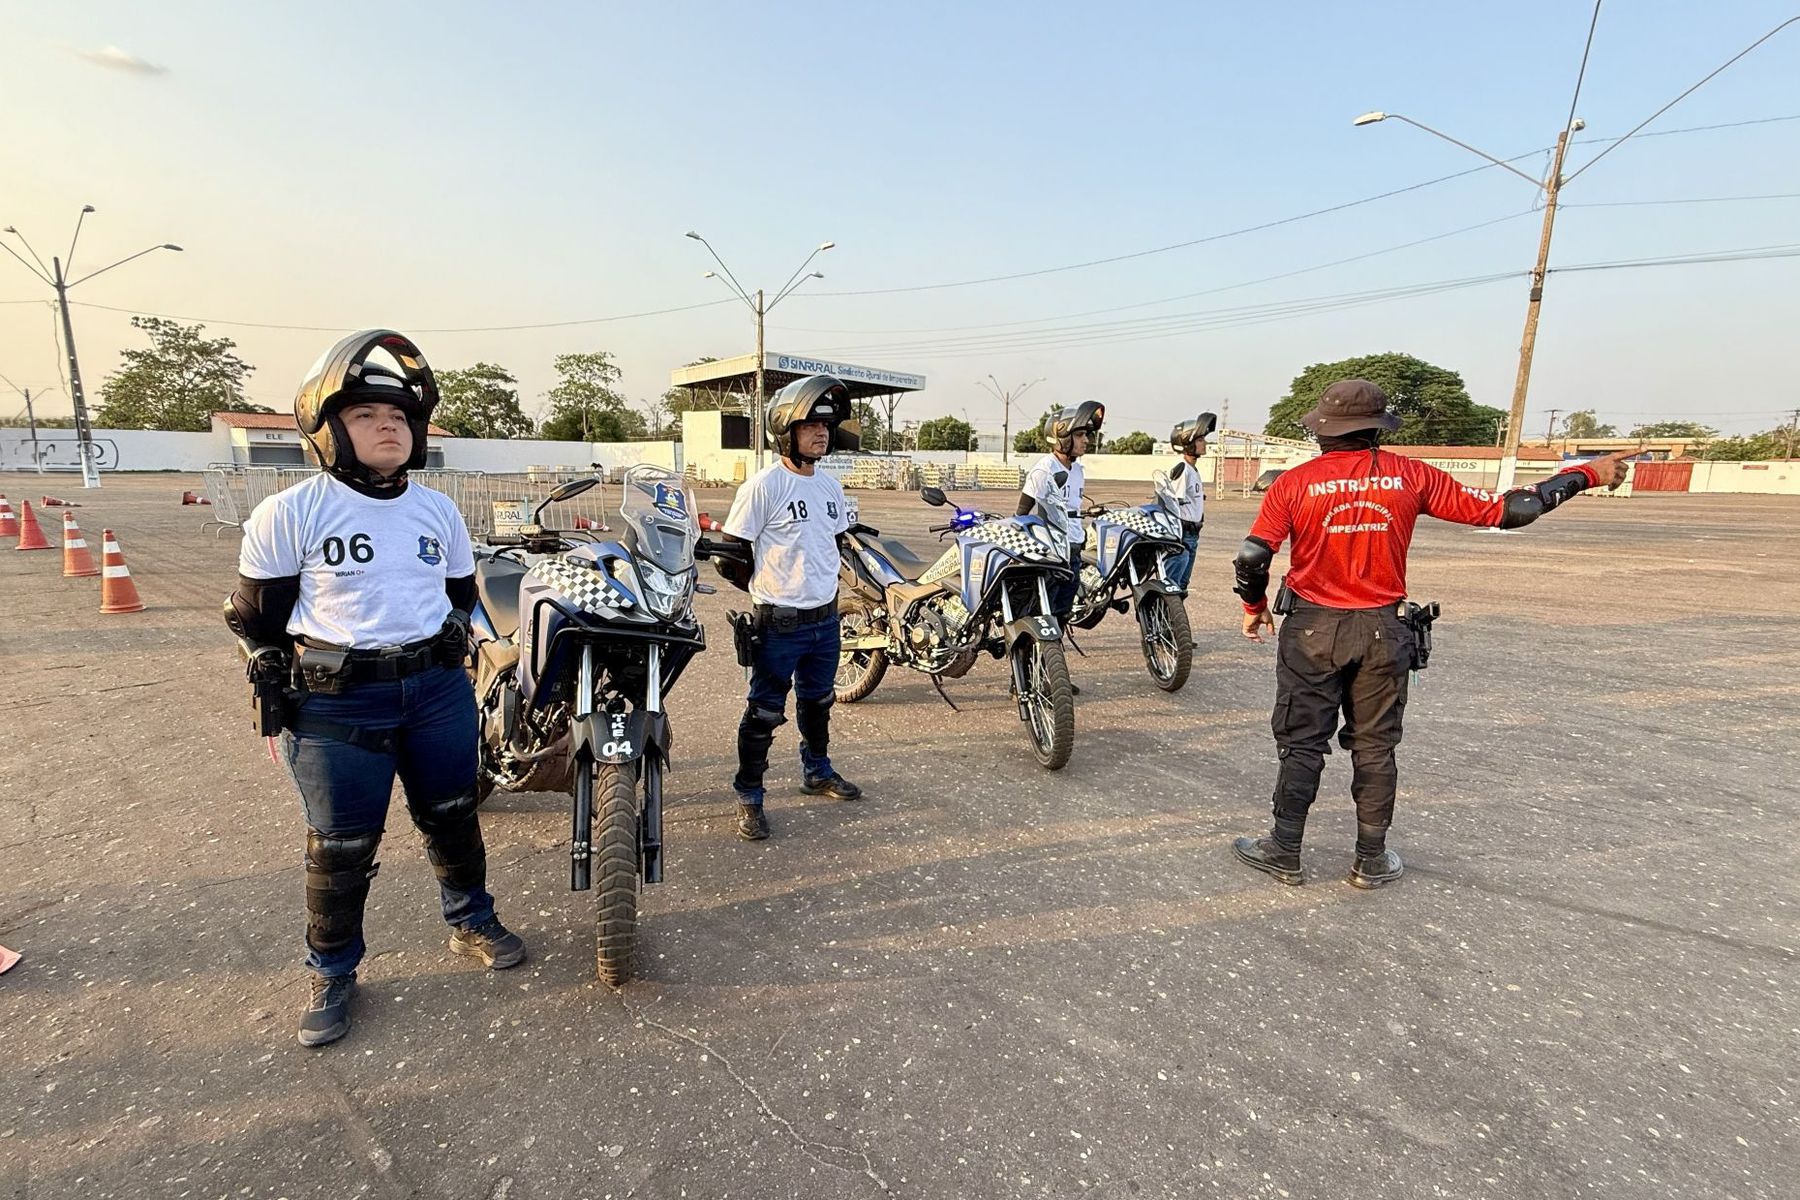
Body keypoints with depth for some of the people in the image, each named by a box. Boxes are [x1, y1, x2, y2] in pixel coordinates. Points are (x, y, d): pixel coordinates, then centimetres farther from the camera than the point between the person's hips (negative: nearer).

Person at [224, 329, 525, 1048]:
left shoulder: (439, 511, 4)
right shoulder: (289, 514, -7)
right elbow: (254, 617, -1)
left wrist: (450, 650, 8)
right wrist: (275, 705, -1)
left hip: (438, 691, 4)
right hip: (336, 705, -3)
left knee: (452, 819, 16)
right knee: (341, 849, 8)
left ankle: (472, 923, 38)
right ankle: (331, 975, 31)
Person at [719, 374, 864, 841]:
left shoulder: (830, 487, 7)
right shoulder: (763, 486, -15)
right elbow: (729, 552, -12)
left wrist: (823, 585, 15)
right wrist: (768, 589, -3)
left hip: (826, 619, 7)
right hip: (779, 624, -7)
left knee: (818, 702, 22)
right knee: (765, 712, 3)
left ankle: (817, 772, 42)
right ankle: (749, 797, 19)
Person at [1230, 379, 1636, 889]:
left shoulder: (1294, 483, -8)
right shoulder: (1410, 476, -3)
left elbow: (1252, 557, -13)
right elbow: (1501, 509, 1)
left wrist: (1254, 607, 5)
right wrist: (1588, 474, 14)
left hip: (1311, 629, -2)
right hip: (1383, 632, 2)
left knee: (1301, 744, 7)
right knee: (1374, 747, 14)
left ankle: (1285, 853, 14)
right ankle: (1371, 861, 24)